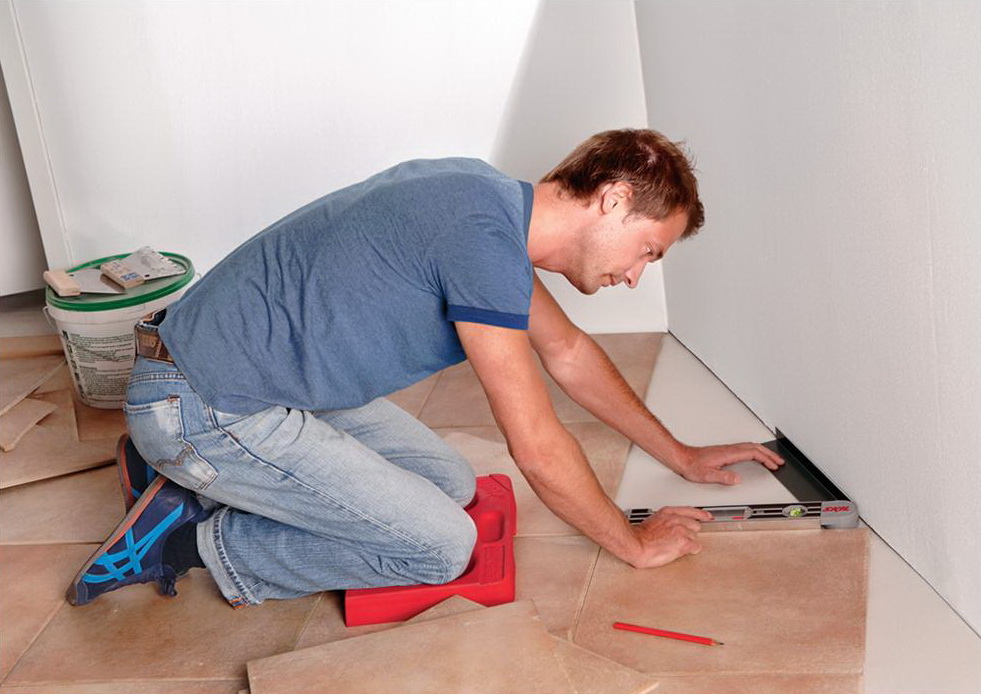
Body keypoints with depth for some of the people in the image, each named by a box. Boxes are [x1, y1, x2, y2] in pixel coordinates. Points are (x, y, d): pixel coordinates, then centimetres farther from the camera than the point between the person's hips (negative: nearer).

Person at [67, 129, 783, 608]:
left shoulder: (495, 205, 7)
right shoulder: (484, 237, -25)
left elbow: (568, 351, 21)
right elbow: (538, 450, -18)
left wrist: (681, 457, 26)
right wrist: (637, 543, -1)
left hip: (278, 377, 10)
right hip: (206, 405, -10)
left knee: (451, 483, 12)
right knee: (443, 546, -10)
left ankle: (184, 472, 15)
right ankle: (195, 537, 0)